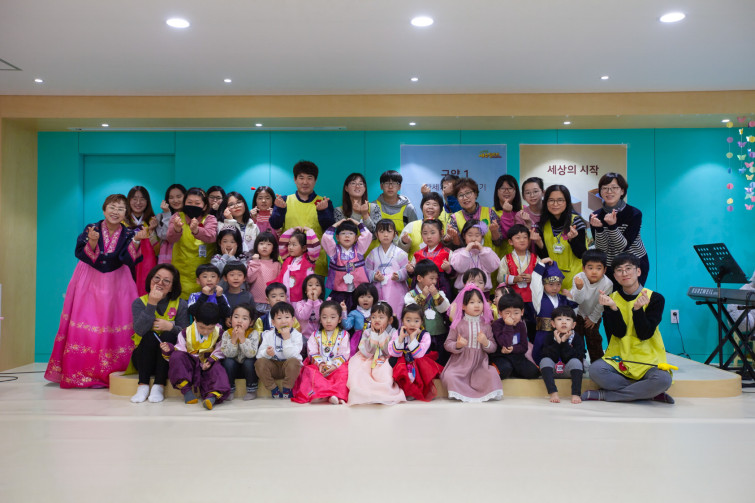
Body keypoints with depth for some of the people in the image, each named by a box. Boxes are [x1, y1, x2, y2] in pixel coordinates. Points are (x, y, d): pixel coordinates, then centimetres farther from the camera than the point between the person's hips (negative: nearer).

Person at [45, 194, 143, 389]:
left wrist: (136, 241, -27)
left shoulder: (128, 234, 1)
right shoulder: (91, 229, 0)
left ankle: (108, 374, 2)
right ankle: (81, 373, 6)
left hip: (116, 284, 0)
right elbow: (83, 255, -10)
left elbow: (129, 260, -13)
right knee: (84, 325, -4)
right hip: (89, 283, 0)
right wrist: (93, 241, -28)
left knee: (115, 326, -5)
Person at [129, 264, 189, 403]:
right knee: (150, 336, -27)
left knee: (168, 336, -27)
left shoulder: (180, 304, -3)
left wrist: (171, 327, -30)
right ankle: (143, 385, -22)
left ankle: (159, 386, -25)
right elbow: (139, 330, -22)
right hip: (144, 358, 0)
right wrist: (152, 304, -28)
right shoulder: (139, 302, -4)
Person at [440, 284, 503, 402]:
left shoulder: (485, 324, 8)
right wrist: (457, 345, -19)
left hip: (480, 364, 2)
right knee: (449, 376, -28)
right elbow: (447, 344, 2)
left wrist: (486, 342, -13)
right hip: (460, 363, -1)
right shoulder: (458, 324, 2)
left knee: (492, 374, -26)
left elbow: (493, 348, 9)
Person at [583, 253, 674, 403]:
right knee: (595, 370, -29)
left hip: (648, 359, -1)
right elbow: (620, 333, -8)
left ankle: (604, 395, -19)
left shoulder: (655, 298, -1)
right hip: (618, 358, 1)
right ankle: (649, 393, -15)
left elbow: (644, 334, -11)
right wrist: (612, 307, -23)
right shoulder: (611, 299, 4)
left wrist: (637, 309, -26)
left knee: (663, 380, -33)